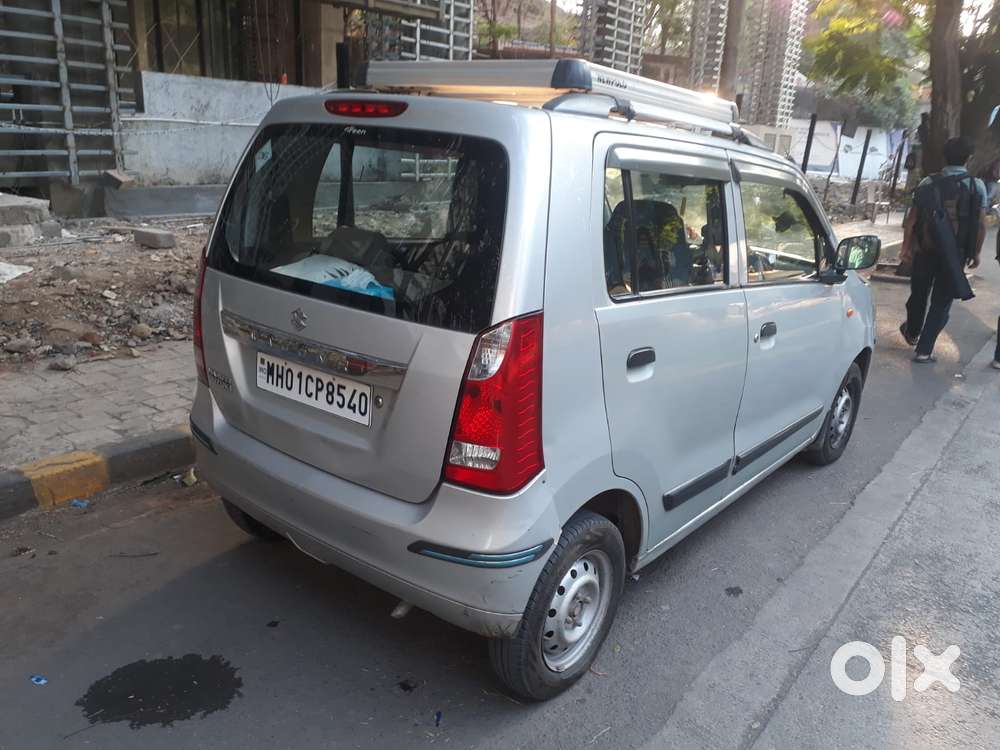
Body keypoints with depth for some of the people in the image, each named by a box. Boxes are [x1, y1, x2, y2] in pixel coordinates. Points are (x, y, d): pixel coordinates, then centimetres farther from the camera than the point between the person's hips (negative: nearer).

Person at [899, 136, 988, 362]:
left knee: (919, 294, 20)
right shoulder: (977, 186, -4)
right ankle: (924, 350, 4)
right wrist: (976, 252, 7)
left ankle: (912, 332, 43)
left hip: (925, 249, 1)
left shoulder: (928, 183, -3)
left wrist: (907, 244, 7)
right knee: (942, 302, 7)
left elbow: (912, 218, -3)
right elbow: (981, 224, -4)